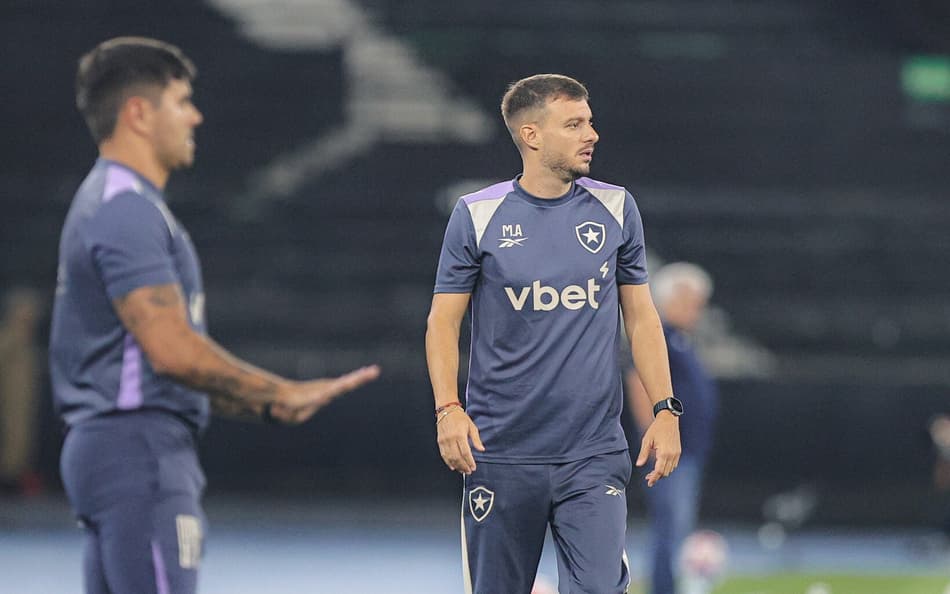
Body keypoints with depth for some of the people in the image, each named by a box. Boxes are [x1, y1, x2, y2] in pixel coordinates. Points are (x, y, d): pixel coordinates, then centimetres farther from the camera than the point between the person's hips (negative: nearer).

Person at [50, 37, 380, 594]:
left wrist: (265, 403, 17)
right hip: (139, 449, -11)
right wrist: (281, 393, -14)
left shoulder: (110, 204, 20)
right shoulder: (128, 209, -14)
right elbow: (172, 350, -22)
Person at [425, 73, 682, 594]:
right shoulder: (477, 215, -1)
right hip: (500, 456, -1)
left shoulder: (615, 208, 7)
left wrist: (665, 410, 3)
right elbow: (443, 320, 2)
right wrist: (448, 409, -13)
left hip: (593, 454, 1)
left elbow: (641, 316, 12)